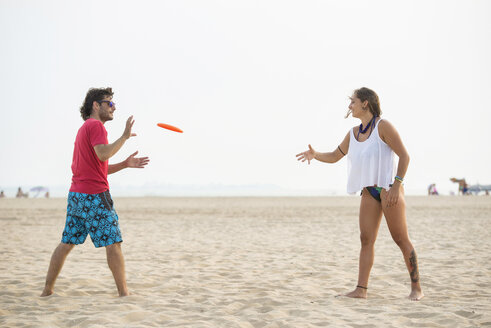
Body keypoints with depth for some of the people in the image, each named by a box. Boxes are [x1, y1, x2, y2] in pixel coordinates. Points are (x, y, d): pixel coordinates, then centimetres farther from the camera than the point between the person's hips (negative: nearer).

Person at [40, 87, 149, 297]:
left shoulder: (84, 128, 24)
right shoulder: (95, 125, -7)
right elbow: (103, 154, -23)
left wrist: (126, 164, 15)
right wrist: (124, 137, -15)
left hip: (75, 195, 9)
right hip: (94, 195, -9)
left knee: (66, 244, 11)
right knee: (113, 243, -5)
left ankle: (47, 290, 12)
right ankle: (124, 292, -4)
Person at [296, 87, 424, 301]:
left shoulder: (382, 126, -8)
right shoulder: (353, 134, 13)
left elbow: (404, 156, -10)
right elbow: (334, 156, 22)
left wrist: (396, 185, -19)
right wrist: (315, 155, 1)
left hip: (389, 189, -7)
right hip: (369, 193, 7)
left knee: (401, 239, -3)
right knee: (366, 239, -1)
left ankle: (416, 287, 5)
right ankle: (361, 289, -3)